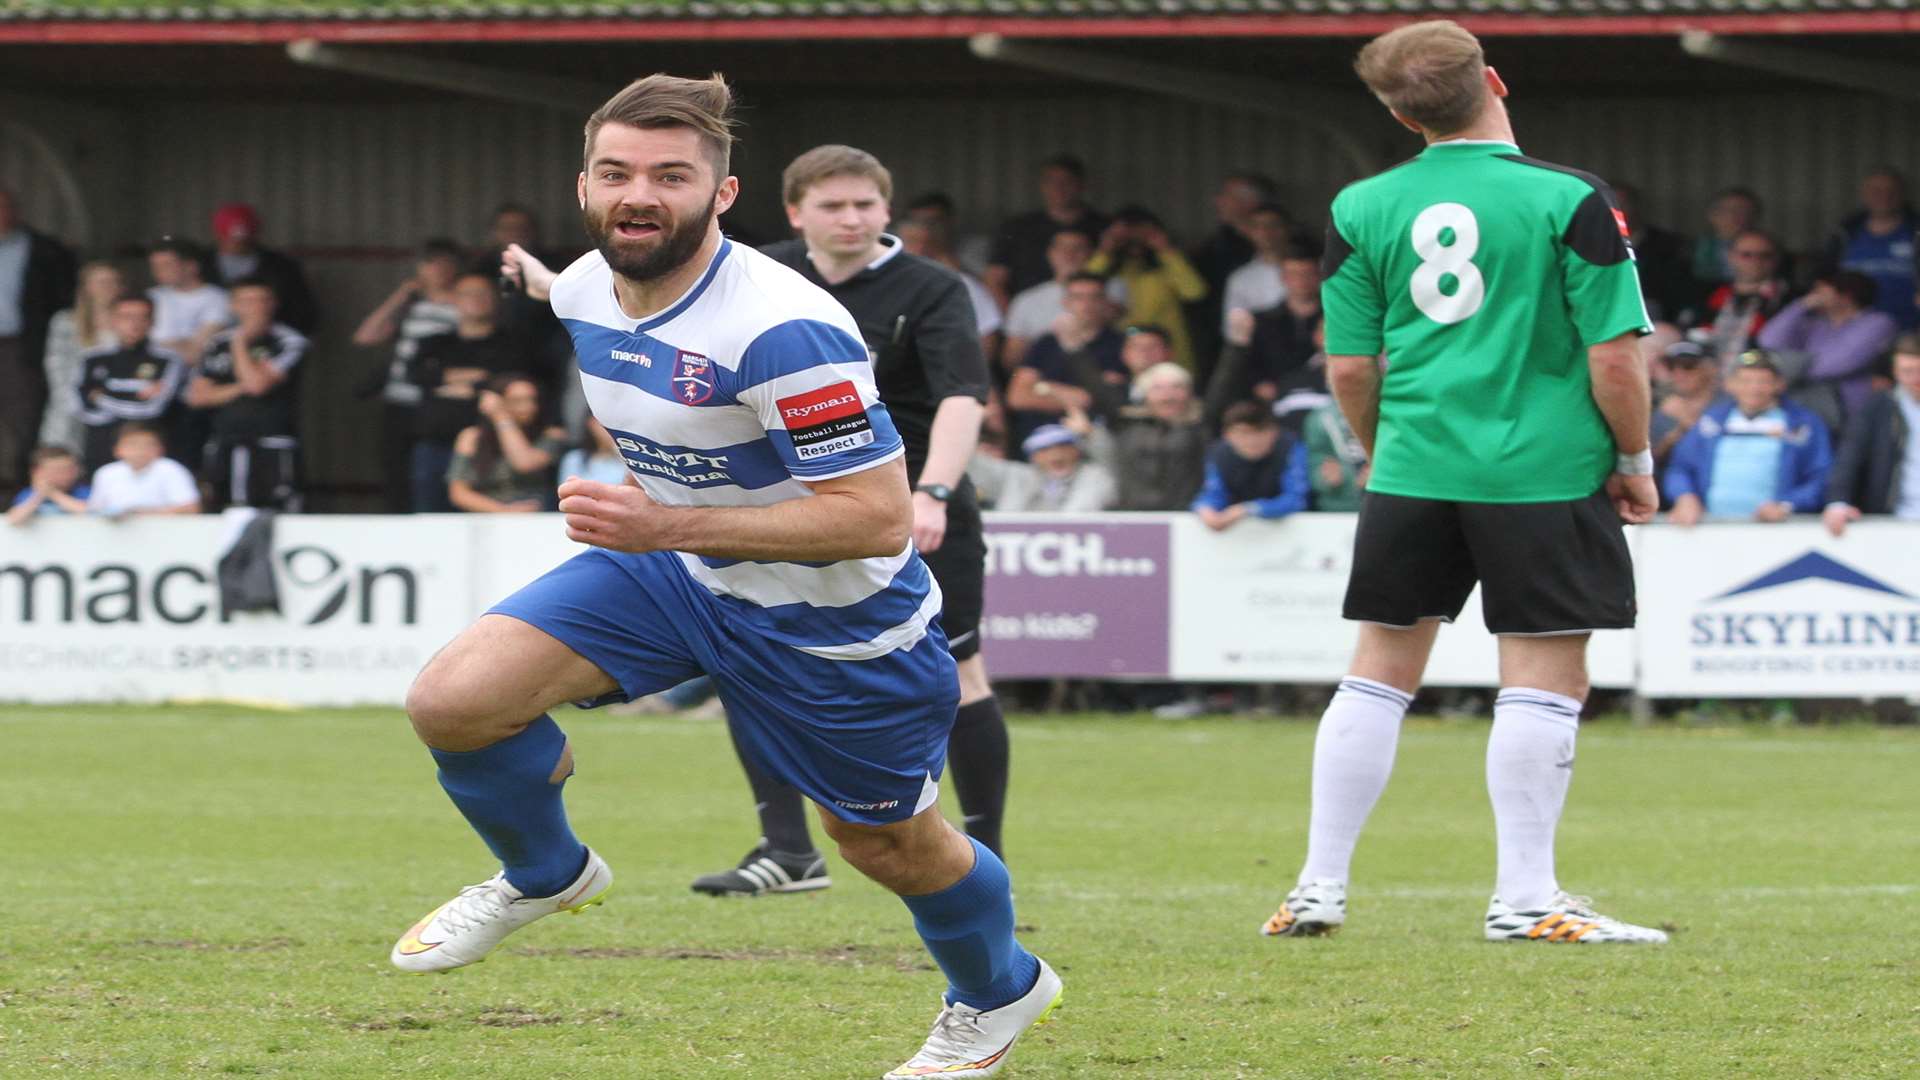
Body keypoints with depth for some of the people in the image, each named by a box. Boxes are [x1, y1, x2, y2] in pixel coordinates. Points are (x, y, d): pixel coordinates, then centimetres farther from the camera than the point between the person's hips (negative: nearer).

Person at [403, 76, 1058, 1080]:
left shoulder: (783, 332, -35)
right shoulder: (589, 290, -9)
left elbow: (877, 515, -35)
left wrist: (667, 526, -39)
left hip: (830, 617, -6)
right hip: (669, 575, 6)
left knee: (887, 844, 13)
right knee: (452, 700, -12)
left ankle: (997, 994, 47)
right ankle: (543, 874, 19)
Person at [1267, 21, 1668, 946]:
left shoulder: (1361, 210, 3)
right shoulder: (1567, 200, -8)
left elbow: (1350, 366, 6)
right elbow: (1614, 355, -9)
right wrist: (1634, 461, 5)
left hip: (1413, 473, 4)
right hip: (1545, 471, -4)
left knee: (1380, 671, 11)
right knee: (1543, 679, 2)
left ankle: (1320, 889, 13)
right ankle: (1524, 897, 3)